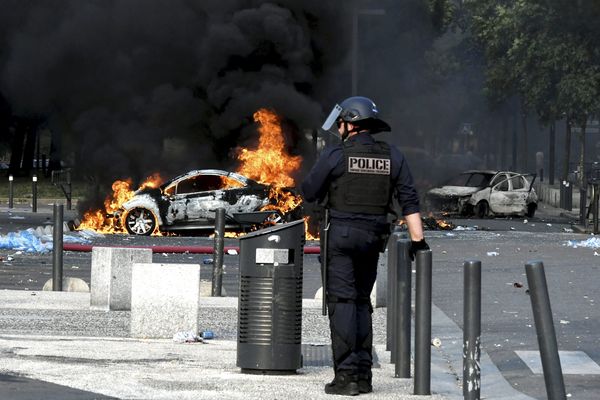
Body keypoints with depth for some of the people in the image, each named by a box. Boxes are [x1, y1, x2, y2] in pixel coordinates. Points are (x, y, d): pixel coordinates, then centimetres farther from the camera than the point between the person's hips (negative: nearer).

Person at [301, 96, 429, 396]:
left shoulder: (335, 155, -8)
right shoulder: (392, 157, 4)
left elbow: (309, 192, -2)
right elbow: (409, 200, 2)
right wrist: (418, 239, 2)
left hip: (342, 236, -5)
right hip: (374, 237, 5)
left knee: (342, 301, -4)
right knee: (362, 302, 15)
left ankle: (346, 375, -12)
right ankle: (363, 375, 14)